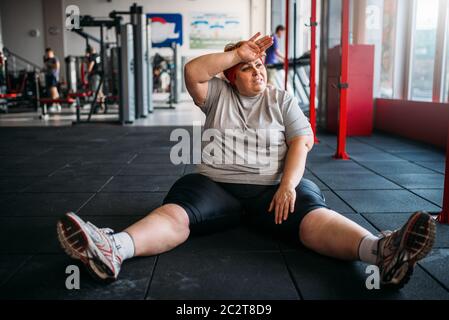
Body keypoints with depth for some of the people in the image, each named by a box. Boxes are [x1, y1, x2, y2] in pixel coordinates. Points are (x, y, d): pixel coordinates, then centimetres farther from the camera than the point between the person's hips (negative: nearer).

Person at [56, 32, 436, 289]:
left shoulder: (282, 100, 13)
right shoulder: (218, 95, 14)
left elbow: (302, 141, 0)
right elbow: (192, 72, -5)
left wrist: (288, 184, -17)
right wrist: (238, 53, -5)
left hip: (272, 187, 0)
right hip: (216, 185, 1)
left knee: (314, 214, -29)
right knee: (174, 212, -27)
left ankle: (382, 251, -53)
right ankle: (112, 248, -50)